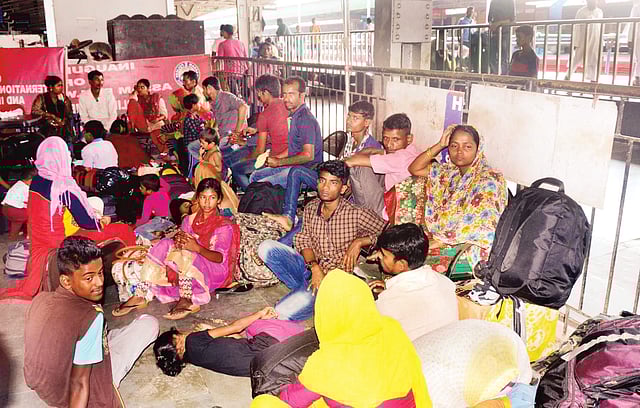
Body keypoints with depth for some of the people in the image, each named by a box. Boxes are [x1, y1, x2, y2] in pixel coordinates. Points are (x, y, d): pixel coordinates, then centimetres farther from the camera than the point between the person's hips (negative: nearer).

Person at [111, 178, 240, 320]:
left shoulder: (224, 225, -4)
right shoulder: (189, 220, 12)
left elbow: (220, 257, -17)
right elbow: (180, 244, 1)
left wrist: (197, 248, -34)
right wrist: (178, 242, -24)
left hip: (215, 271, -5)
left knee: (185, 253, -31)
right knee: (165, 245, -17)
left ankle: (186, 300, -27)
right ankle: (141, 296, -21)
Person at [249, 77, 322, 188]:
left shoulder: (305, 119, -18)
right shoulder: (293, 115, 15)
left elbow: (308, 155, -24)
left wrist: (279, 162, -18)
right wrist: (274, 159, 14)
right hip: (292, 167, 11)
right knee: (255, 176, 15)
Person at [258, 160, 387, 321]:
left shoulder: (356, 214, -11)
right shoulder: (311, 208, 4)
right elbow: (304, 240, 2)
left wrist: (359, 241, -17)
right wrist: (315, 267, -16)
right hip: (311, 267, 6)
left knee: (281, 313, -25)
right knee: (266, 247, -16)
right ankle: (305, 289, -5)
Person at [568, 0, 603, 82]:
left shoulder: (600, 12, 10)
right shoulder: (581, 12, -4)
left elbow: (601, 27, 15)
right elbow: (577, 28, -7)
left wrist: (601, 41, 13)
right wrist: (575, 43, -11)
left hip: (596, 41, 4)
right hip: (583, 41, -4)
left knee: (594, 61, 3)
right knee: (577, 59, 2)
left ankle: (593, 79, 6)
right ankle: (568, 76, 13)